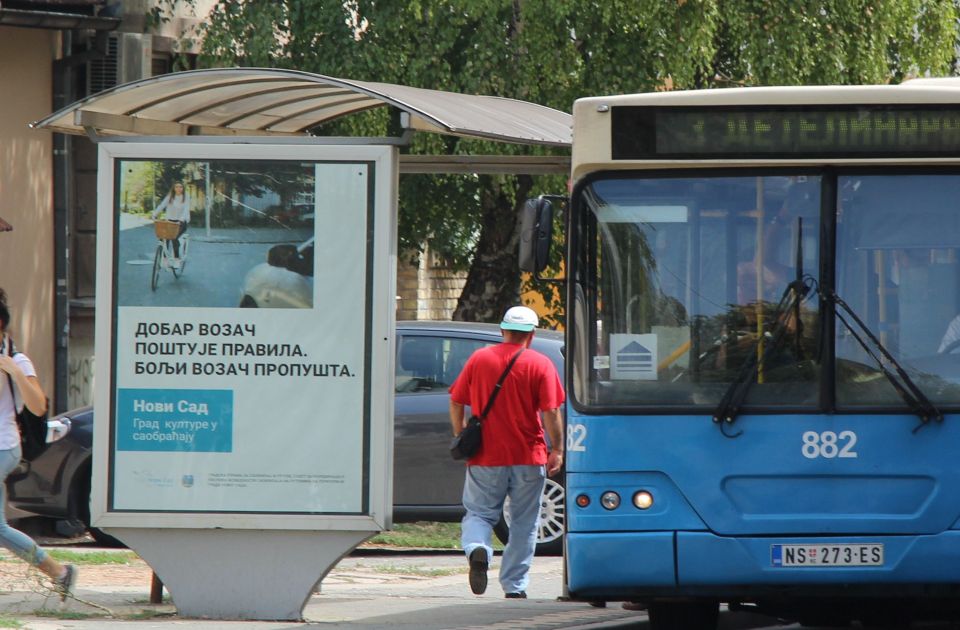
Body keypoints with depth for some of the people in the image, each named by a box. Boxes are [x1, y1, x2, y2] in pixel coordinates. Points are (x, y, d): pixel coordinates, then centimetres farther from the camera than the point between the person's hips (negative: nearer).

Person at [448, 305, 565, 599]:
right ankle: (514, 585, 11)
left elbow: (456, 402, 5)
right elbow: (551, 412, -10)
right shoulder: (540, 365, -4)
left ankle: (477, 549, -21)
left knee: (479, 513, 10)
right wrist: (557, 450, -3)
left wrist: (461, 438, 17)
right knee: (523, 523, 10)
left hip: (486, 457, 1)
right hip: (528, 458, -1)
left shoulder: (478, 359, 3)